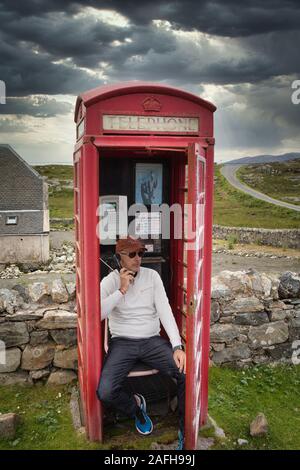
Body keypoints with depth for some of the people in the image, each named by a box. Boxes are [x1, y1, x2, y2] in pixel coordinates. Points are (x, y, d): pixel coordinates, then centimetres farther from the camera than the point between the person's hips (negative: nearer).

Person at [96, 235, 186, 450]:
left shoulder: (152, 276, 2)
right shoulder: (110, 281, -3)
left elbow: (165, 310, -6)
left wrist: (177, 346, -17)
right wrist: (122, 290, -20)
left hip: (153, 340, 2)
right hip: (123, 343, -1)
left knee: (188, 374, -22)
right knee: (105, 392, -25)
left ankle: (185, 433, 3)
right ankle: (135, 406, 12)